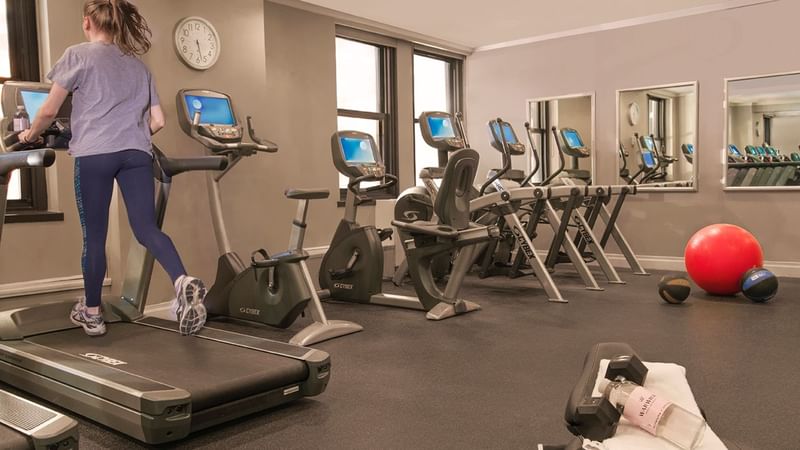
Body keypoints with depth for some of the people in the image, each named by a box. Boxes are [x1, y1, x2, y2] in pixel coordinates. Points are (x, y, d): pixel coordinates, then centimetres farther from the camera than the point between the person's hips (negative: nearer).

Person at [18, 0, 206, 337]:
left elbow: (49, 110, 6)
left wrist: (31, 135, 25)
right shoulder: (138, 65, 21)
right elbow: (157, 122, 19)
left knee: (94, 236, 6)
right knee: (146, 227, -2)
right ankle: (184, 282, -27)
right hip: (137, 153, 4)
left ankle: (91, 313, 19)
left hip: (94, 154, -3)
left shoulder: (78, 55, 8)